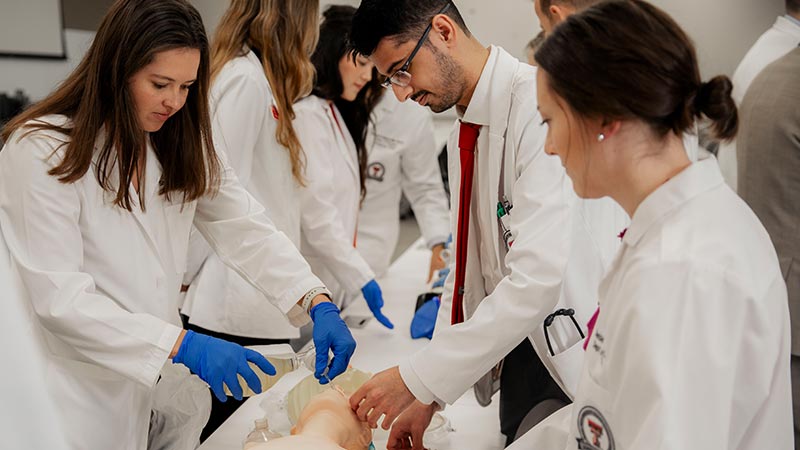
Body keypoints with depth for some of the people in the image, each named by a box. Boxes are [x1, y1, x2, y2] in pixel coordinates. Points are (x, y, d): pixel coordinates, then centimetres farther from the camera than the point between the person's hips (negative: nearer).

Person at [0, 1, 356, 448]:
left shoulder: (182, 146, 3)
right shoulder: (41, 153, -18)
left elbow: (248, 230, -2)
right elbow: (59, 299, -23)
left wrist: (319, 305, -17)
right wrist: (182, 345, -29)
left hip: (143, 387, 6)